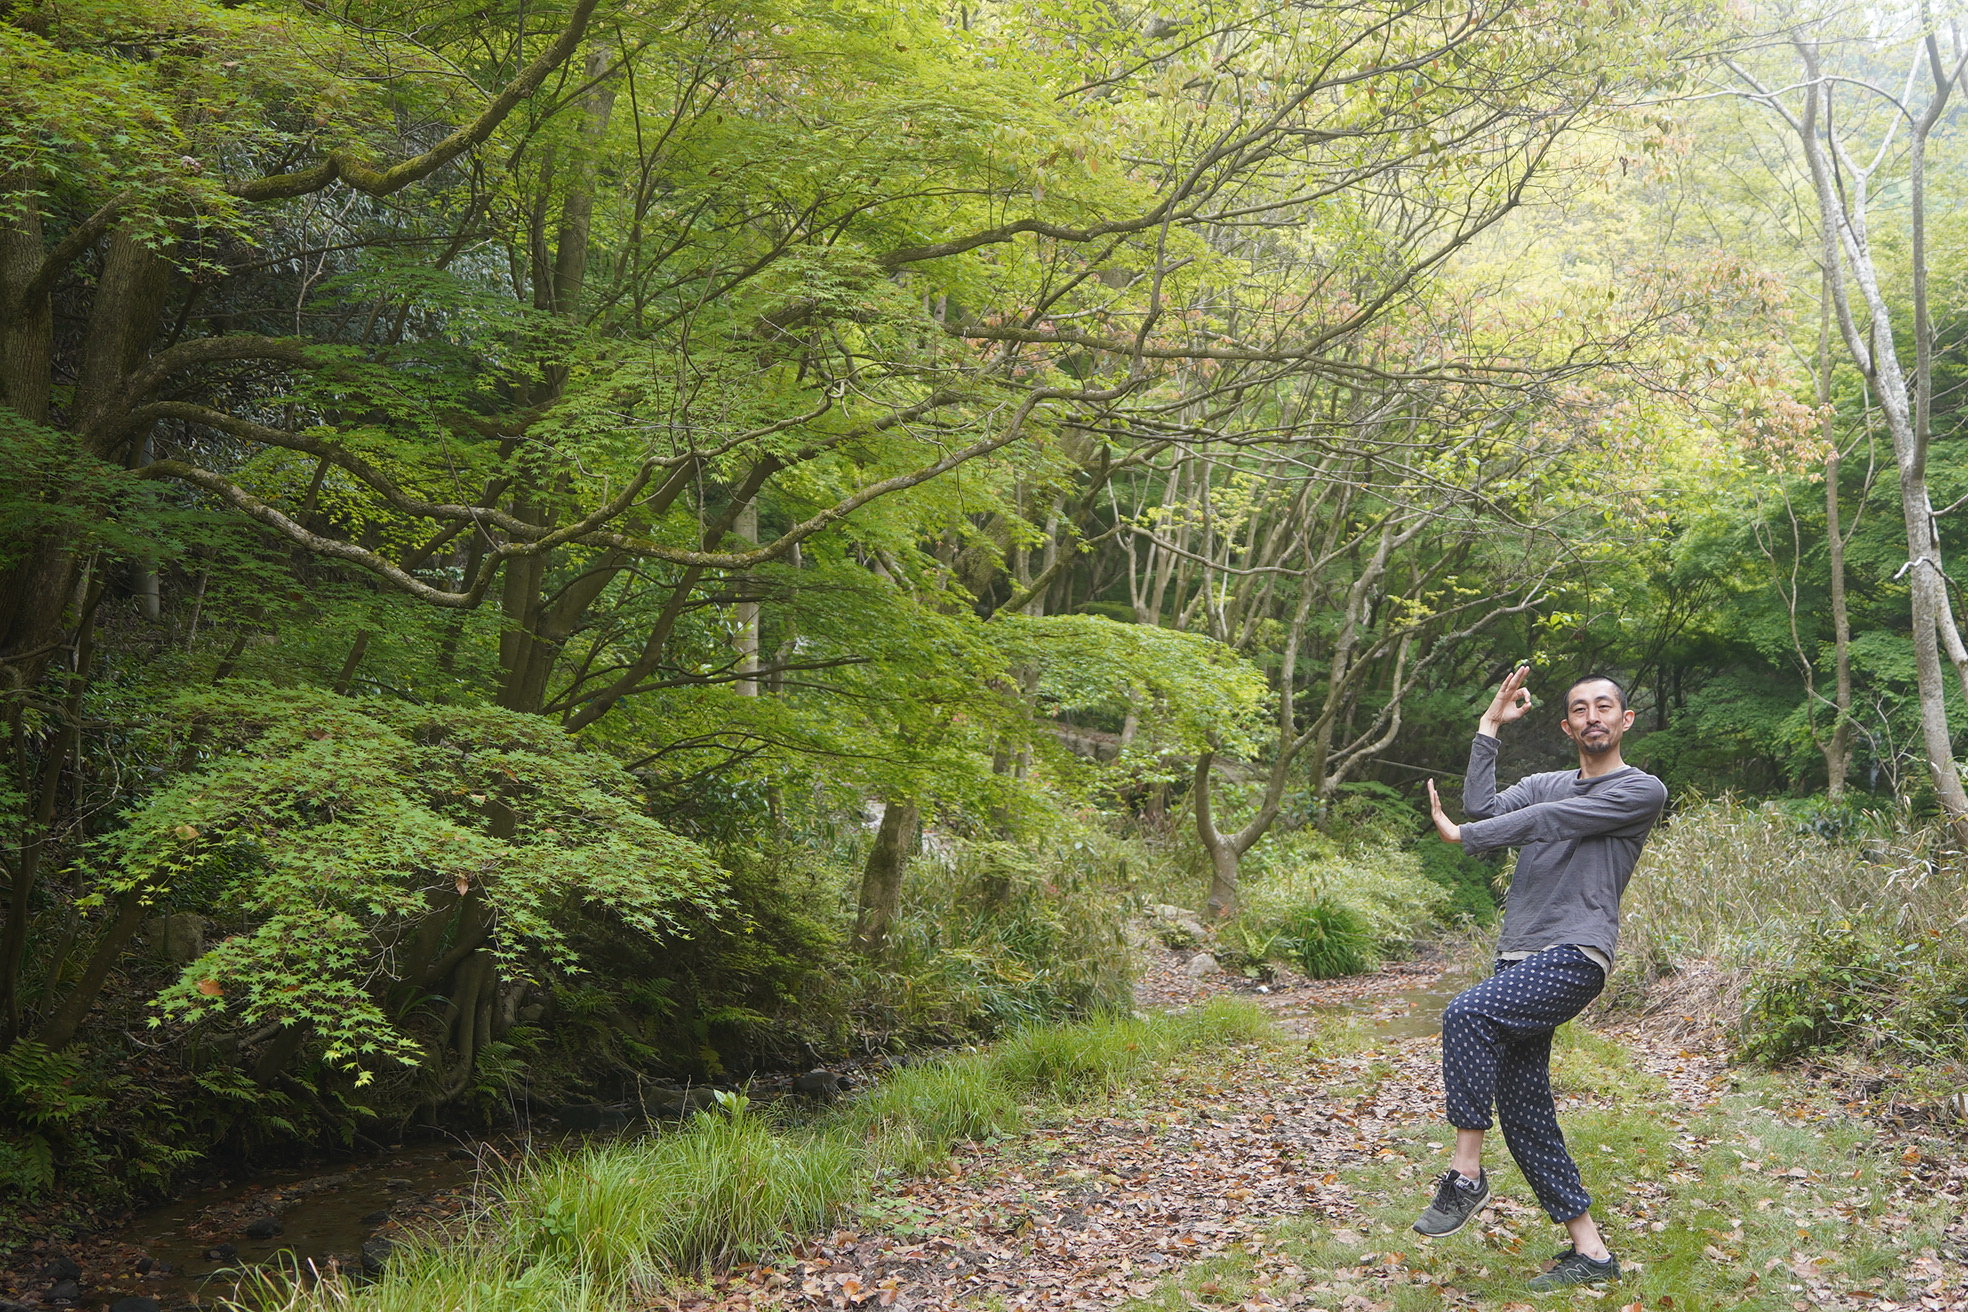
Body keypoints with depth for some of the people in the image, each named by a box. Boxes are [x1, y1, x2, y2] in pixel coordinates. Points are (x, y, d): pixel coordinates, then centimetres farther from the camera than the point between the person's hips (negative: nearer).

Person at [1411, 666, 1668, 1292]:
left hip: (1574, 957, -7)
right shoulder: (1544, 784, 21)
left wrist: (1461, 836, -8)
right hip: (1519, 959, 7)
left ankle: (1466, 1172, -20)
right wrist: (1490, 725, 4)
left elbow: (1550, 820, -10)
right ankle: (1589, 1250, 12)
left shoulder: (1643, 790, 0)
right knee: (1523, 1110, 4)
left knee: (1468, 1013, -30)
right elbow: (1483, 806, 2)